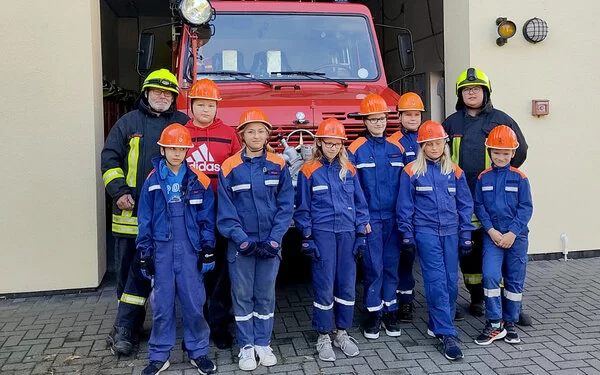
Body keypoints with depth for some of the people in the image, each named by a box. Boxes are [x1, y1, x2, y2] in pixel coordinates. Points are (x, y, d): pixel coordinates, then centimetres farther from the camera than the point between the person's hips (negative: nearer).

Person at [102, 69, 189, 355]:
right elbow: (110, 158, 6)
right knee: (127, 266, 7)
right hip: (130, 210, 1)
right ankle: (131, 324, 23)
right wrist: (119, 191, -6)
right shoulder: (128, 123, 9)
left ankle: (124, 327, 7)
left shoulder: (182, 124, 9)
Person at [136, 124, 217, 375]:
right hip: (162, 250, 1)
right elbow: (144, 219, 4)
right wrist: (144, 253, 2)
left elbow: (207, 218, 2)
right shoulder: (152, 180, 1)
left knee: (194, 303, 4)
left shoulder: (198, 180, -1)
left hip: (190, 250, 0)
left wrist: (208, 250, -1)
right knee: (162, 304, 7)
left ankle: (198, 352, 20)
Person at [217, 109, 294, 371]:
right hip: (241, 243, -1)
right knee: (242, 294, 6)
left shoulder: (278, 166, -1)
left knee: (266, 294, 10)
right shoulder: (229, 168, -4)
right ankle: (246, 346, 18)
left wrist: (274, 239, -11)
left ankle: (263, 344, 23)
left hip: (270, 243, 1)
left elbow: (286, 205, -2)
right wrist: (241, 239, -14)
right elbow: (225, 210, -4)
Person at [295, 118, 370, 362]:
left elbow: (360, 203, 10)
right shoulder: (308, 171, -2)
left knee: (347, 284, 7)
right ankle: (323, 337, 13)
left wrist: (362, 234, 5)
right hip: (322, 233, -3)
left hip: (347, 233, 3)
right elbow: (302, 208, 0)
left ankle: (342, 333, 22)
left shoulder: (349, 170, 7)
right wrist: (307, 238, -4)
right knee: (324, 285, -1)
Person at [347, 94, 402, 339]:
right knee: (373, 267, 1)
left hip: (393, 217, 3)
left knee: (392, 264, 9)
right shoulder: (356, 150, -3)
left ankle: (390, 311, 21)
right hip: (370, 217, -3)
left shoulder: (397, 149, 8)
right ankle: (373, 313, 14)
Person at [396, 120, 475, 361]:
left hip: (451, 232, 4)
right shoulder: (411, 172, -2)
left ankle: (438, 324, 23)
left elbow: (465, 205, 9)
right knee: (436, 281, -7)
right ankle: (447, 334, -3)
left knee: (451, 281, 5)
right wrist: (407, 234, -3)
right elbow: (405, 206, 0)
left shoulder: (455, 172, 7)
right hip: (426, 232, -3)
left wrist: (466, 235, 6)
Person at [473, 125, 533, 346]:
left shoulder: (519, 178, -2)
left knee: (514, 281, 8)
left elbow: (526, 208, -4)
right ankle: (494, 324, -1)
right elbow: (479, 206, 2)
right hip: (492, 235, 0)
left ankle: (510, 323, 23)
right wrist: (491, 230, -10)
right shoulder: (483, 178, 2)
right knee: (490, 276, -13)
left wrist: (512, 233, -13)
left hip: (516, 236, 0)